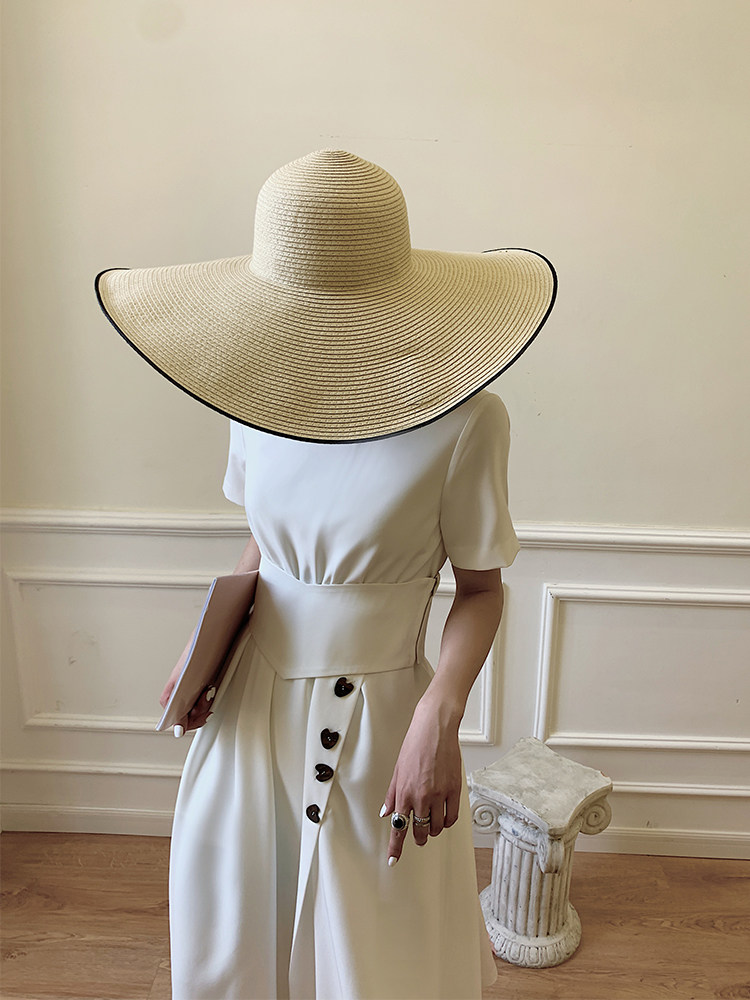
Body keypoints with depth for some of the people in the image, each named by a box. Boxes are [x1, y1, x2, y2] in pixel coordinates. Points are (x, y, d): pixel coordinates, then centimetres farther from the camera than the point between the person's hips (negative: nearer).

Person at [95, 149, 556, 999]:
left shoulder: (463, 420, -19)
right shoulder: (258, 392, -5)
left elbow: (479, 588, -9)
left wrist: (438, 723, -21)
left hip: (376, 718, -3)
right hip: (252, 702, 4)